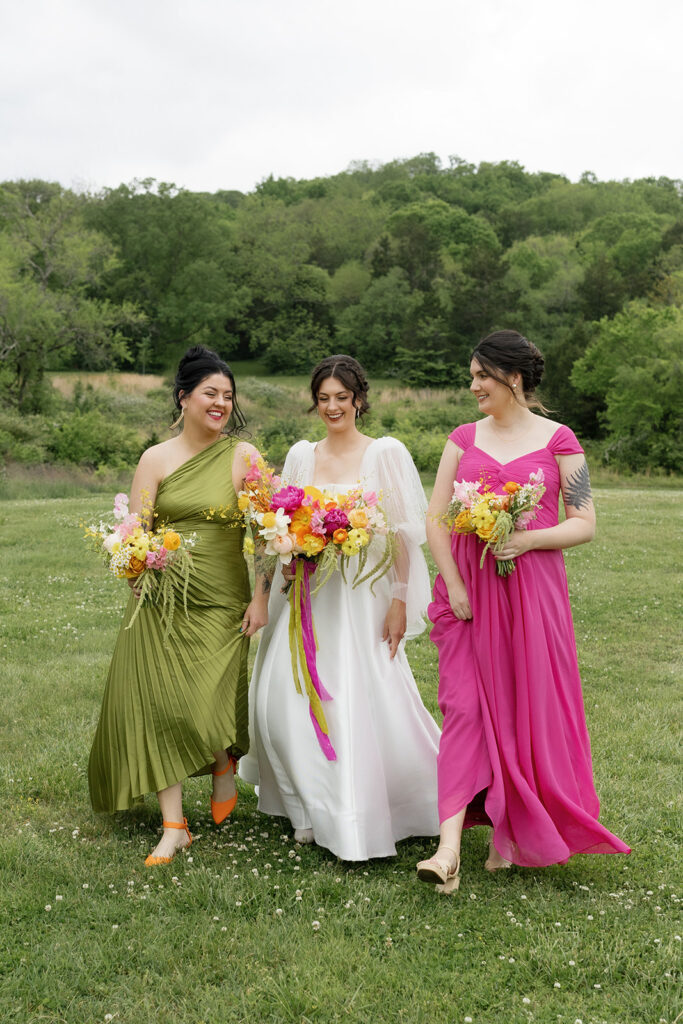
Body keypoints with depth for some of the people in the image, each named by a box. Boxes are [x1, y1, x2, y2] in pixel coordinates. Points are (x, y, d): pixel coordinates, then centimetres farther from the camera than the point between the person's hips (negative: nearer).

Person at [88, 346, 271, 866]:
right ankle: (174, 826, 12)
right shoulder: (156, 458, 5)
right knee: (160, 703, 0)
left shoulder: (243, 455, -1)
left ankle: (227, 763, 33)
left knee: (208, 705, -5)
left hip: (220, 603, -2)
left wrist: (261, 597, -7)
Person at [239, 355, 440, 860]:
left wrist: (399, 601, -8)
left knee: (365, 701, -6)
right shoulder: (301, 455, 12)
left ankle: (360, 816, 15)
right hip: (307, 594, 4)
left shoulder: (386, 453, 0)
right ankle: (311, 808, 18)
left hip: (362, 595, -4)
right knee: (286, 697, -2)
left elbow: (403, 532, -3)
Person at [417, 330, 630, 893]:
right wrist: (455, 586, -6)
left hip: (532, 586, -2)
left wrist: (527, 539, -16)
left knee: (526, 708, 3)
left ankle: (511, 833, 23)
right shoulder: (464, 438, 9)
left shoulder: (557, 440, 1)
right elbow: (436, 519, 5)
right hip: (469, 588, 2)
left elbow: (585, 523, -1)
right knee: (464, 707, -5)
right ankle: (450, 848, -6)